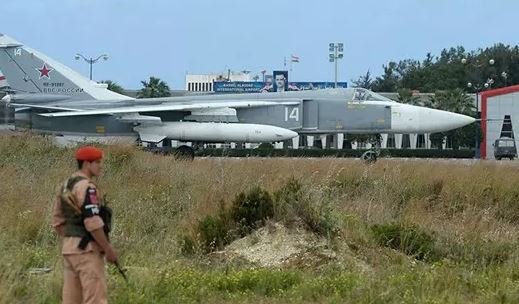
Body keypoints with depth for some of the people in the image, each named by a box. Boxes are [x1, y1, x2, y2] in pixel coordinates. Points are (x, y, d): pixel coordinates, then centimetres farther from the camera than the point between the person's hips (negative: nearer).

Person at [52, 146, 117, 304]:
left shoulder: (66, 186, 14)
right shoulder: (86, 187, -16)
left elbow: (58, 221, 17)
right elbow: (93, 222, -23)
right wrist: (108, 249, -15)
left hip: (70, 249, 10)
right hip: (87, 250, -10)